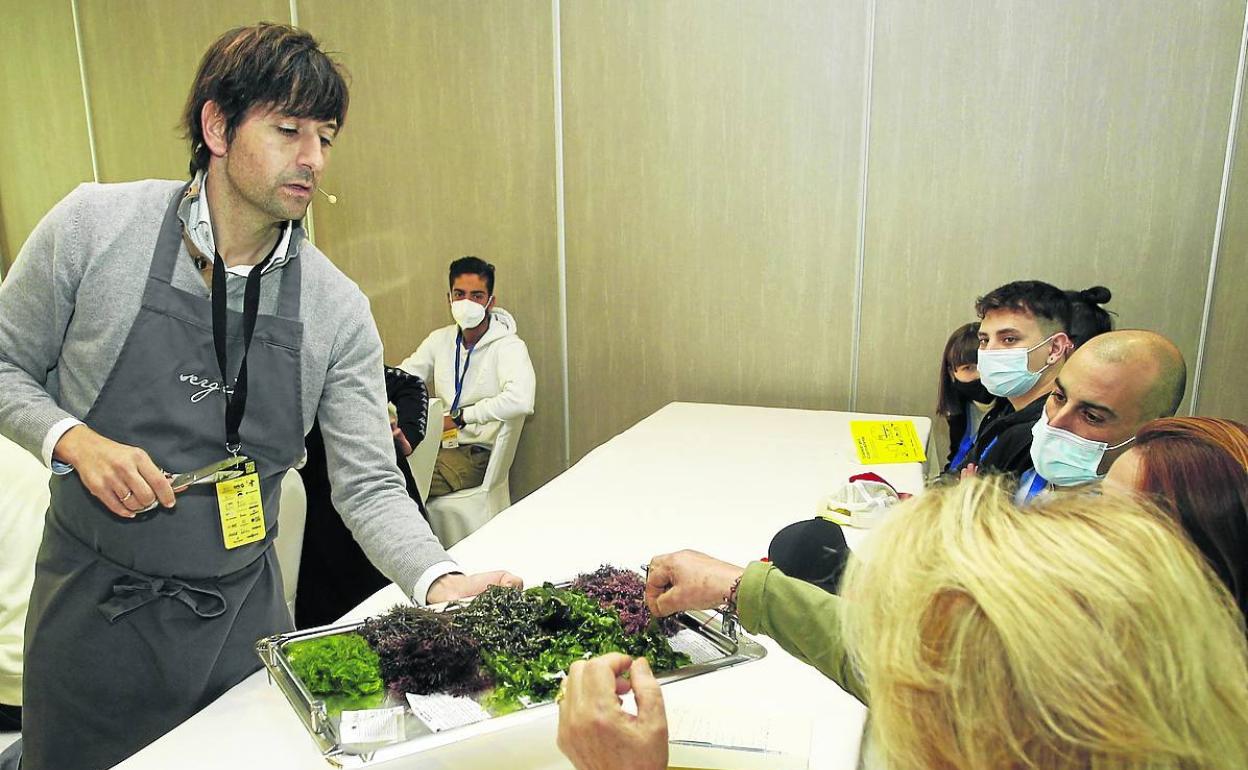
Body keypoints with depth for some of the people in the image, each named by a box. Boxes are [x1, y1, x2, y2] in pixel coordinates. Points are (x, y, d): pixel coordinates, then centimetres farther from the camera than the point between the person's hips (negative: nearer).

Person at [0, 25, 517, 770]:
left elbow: (369, 485, -11)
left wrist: (442, 582, -27)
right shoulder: (92, 225, -10)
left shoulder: (339, 310, -10)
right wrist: (75, 441, -17)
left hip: (242, 614, 1)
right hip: (93, 603, -1)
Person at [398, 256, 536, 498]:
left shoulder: (508, 346, -8)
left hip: (477, 453, -5)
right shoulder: (440, 339, 13)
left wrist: (459, 417, -20)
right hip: (437, 443, 6)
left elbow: (520, 400, -26)